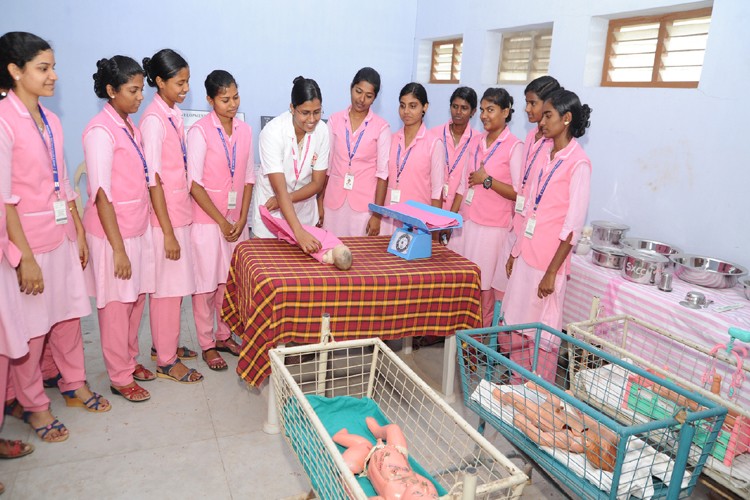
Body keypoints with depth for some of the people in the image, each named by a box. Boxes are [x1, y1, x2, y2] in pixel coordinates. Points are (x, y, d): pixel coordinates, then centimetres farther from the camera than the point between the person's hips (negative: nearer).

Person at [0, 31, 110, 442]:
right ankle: (33, 405, 24)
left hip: (62, 235, 7)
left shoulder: (50, 120, 8)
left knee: (68, 316, 17)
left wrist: (80, 232, 13)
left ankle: (74, 385, 35)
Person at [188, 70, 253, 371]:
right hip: (207, 219, -4)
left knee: (230, 281, 13)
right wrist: (222, 221, -12)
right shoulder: (200, 131, -11)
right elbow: (194, 183, -13)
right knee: (206, 284, 5)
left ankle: (224, 335, 30)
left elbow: (248, 178, 6)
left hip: (236, 219, 5)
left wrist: (242, 219, -2)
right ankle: (207, 344, 18)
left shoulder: (245, 131, 5)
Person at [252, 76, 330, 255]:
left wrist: (287, 198, -21)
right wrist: (298, 232, -42)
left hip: (303, 210, 4)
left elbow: (317, 183, -7)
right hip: (270, 210, -3)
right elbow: (280, 189, -32)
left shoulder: (321, 131, -14)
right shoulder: (272, 132, -26)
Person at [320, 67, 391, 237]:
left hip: (364, 203, -2)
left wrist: (377, 214, -8)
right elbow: (325, 163, 6)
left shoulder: (381, 127, -3)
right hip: (334, 200, 2)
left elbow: (383, 171, -5)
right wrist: (320, 202, 4)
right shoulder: (335, 120, 3)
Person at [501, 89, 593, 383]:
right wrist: (515, 251, 14)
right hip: (526, 253, 7)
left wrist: (552, 271, -16)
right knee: (516, 326, 14)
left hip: (548, 258, -7)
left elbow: (573, 225, -15)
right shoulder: (545, 152, 9)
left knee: (542, 333, 4)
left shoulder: (578, 163, -12)